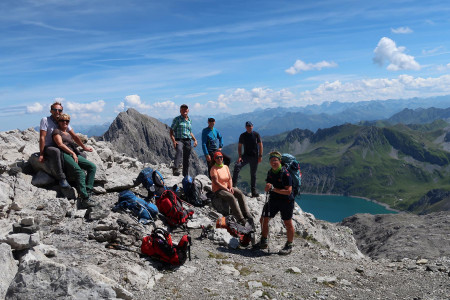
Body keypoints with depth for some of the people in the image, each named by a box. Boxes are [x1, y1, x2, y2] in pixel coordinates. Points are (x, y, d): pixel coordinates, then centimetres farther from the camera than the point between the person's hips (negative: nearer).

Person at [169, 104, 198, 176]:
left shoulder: (189, 120, 19)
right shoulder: (177, 119, 2)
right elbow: (171, 131, -3)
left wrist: (195, 139, 14)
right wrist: (173, 141, -17)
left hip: (187, 141, 6)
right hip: (179, 140, -5)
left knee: (186, 159, 8)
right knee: (179, 151, -36)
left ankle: (186, 175, 19)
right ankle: (176, 168, -51)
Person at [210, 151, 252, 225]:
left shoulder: (226, 167, 12)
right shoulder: (214, 169, -8)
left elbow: (230, 178, 12)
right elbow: (216, 182, -16)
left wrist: (230, 187, -7)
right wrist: (226, 189, -19)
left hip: (227, 187, 6)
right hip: (218, 190, -6)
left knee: (240, 193, -19)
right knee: (231, 197, -32)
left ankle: (246, 215, -21)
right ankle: (240, 219, -34)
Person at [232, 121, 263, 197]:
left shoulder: (256, 134, 1)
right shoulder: (242, 136, 3)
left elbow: (260, 145, 3)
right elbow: (239, 146, 5)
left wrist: (260, 156, -4)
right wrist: (240, 156, -8)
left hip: (254, 157, 0)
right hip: (246, 156, 0)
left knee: (253, 174, 6)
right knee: (237, 166, -24)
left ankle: (253, 191, 17)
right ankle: (233, 184, -17)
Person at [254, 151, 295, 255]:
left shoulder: (285, 173, -16)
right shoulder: (270, 172, 5)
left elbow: (288, 191, -21)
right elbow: (267, 189, 12)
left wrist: (274, 189, -24)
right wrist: (267, 186, -12)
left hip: (286, 201, -7)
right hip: (273, 200, 7)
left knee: (288, 223, 3)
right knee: (264, 219, 8)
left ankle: (289, 246, 19)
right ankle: (263, 242, 25)